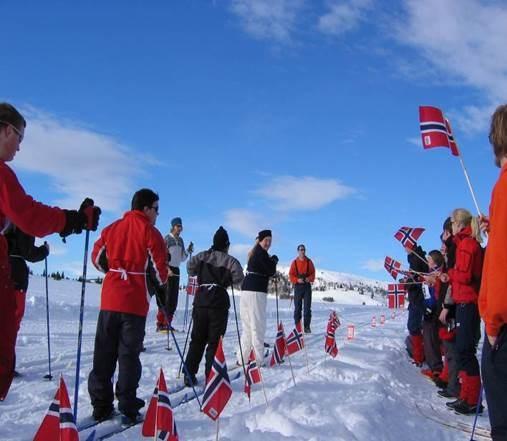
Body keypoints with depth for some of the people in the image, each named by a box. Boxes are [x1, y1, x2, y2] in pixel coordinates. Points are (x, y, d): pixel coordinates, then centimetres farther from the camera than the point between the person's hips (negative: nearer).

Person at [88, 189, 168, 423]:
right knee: (129, 353, 2)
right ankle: (127, 407, 4)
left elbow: (97, 258, 13)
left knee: (104, 352, 10)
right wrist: (161, 283, 13)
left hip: (110, 298, 4)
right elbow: (159, 270, -8)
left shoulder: (112, 228, 9)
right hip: (134, 301, -4)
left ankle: (101, 405, 13)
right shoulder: (150, 233, -7)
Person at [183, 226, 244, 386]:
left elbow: (190, 267, -2)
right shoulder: (229, 260, 0)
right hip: (219, 303, -3)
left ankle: (189, 375, 12)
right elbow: (238, 278, -8)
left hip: (201, 301, 3)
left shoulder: (203, 256, 7)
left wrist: (201, 274, 15)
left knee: (197, 339, 13)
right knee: (214, 341, 3)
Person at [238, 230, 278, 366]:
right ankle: (258, 360, -3)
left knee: (247, 327, 14)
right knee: (258, 327, -5)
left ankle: (242, 358, 16)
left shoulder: (254, 254, 20)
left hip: (246, 291, 9)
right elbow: (271, 271, -8)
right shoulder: (261, 253, -8)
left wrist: (271, 261, 6)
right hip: (256, 292, -9)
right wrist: (274, 260, 8)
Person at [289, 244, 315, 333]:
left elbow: (313, 273, 6)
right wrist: (297, 280, -16)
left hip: (307, 285, 1)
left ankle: (307, 327, 3)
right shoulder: (294, 262, 3)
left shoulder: (309, 262, 6)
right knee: (297, 307, 1)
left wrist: (309, 278, -14)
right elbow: (291, 275, 1)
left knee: (307, 307, -1)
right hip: (298, 286, -1)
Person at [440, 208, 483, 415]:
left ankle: (472, 400, -4)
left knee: (465, 350, -7)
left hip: (467, 302, -10)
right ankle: (466, 396, 18)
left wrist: (449, 274, -1)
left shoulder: (466, 243, -11)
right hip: (467, 302, 10)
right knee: (463, 349, 12)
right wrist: (450, 277, 5)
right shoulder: (472, 243, 18)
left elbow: (464, 275, -18)